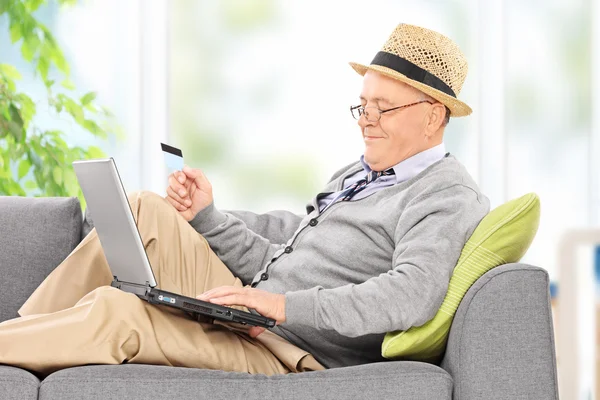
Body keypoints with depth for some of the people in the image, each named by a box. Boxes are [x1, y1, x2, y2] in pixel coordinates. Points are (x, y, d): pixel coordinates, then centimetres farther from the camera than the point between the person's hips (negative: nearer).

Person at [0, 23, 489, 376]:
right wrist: (206, 216, 9)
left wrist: (286, 306, -33)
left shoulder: (449, 198, -10)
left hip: (283, 354, -9)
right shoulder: (357, 175, 21)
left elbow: (411, 295, -29)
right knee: (145, 211, 2)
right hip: (244, 310, 9)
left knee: (112, 311, -25)